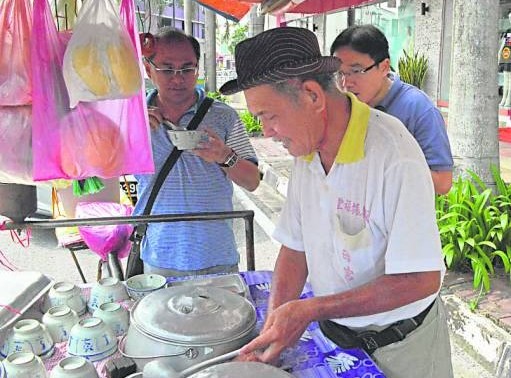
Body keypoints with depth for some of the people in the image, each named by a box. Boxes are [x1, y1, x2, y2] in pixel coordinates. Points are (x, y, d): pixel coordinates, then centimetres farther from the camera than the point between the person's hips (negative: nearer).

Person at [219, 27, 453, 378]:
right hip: (334, 332, 6)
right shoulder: (305, 147, -6)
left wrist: (312, 309, -26)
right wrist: (272, 330, -11)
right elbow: (295, 247, 0)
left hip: (401, 345, -5)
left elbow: (421, 280, -27)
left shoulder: (395, 155, -28)